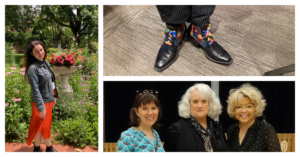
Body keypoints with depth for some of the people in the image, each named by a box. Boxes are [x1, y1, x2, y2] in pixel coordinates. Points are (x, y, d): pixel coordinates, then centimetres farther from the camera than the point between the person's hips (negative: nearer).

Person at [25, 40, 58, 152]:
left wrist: (53, 97, 18)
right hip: (41, 102, -8)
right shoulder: (33, 68, -20)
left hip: (48, 101, 8)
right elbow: (35, 90, -22)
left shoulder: (45, 64, 5)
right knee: (41, 126, 6)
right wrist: (41, 107, -21)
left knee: (45, 125, 16)